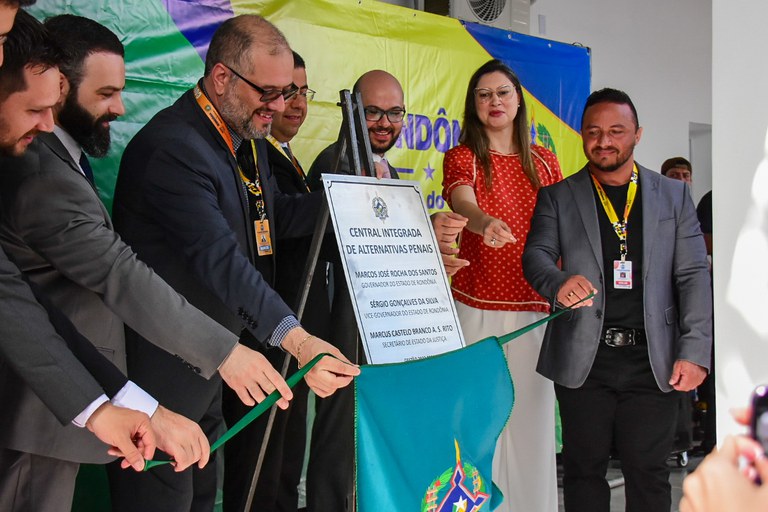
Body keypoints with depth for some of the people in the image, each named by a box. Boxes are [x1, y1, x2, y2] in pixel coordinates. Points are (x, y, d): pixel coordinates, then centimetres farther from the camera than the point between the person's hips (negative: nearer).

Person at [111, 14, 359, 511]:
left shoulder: (247, 136, 8)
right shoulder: (173, 147, -25)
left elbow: (275, 216, 17)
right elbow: (220, 259, -34)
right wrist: (296, 339, -42)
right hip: (165, 372, -9)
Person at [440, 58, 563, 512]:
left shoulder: (545, 161, 13)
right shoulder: (463, 157, 1)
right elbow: (464, 203, -20)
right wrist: (485, 223, -42)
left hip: (536, 306, 3)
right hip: (478, 307, -3)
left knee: (532, 413, 4)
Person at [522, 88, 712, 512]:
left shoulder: (674, 195, 10)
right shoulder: (557, 197, 9)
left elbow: (694, 275, 5)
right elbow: (536, 254, -4)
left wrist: (695, 352, -6)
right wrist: (560, 282, -28)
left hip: (652, 360, 1)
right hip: (583, 359, 0)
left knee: (648, 471, 5)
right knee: (584, 468, 6)